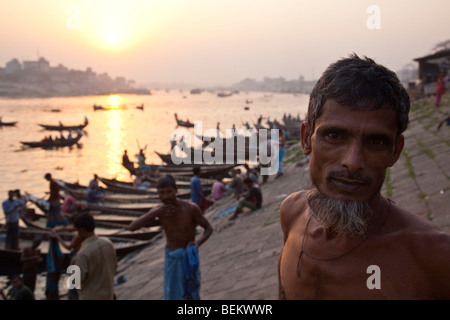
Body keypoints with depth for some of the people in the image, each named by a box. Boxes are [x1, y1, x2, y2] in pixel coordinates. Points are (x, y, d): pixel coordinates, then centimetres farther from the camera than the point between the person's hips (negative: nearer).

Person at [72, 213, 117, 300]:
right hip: (107, 294, 6)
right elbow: (114, 267, 6)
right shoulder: (108, 243, -6)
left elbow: (78, 279, -19)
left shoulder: (83, 253, -27)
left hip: (90, 297, -6)